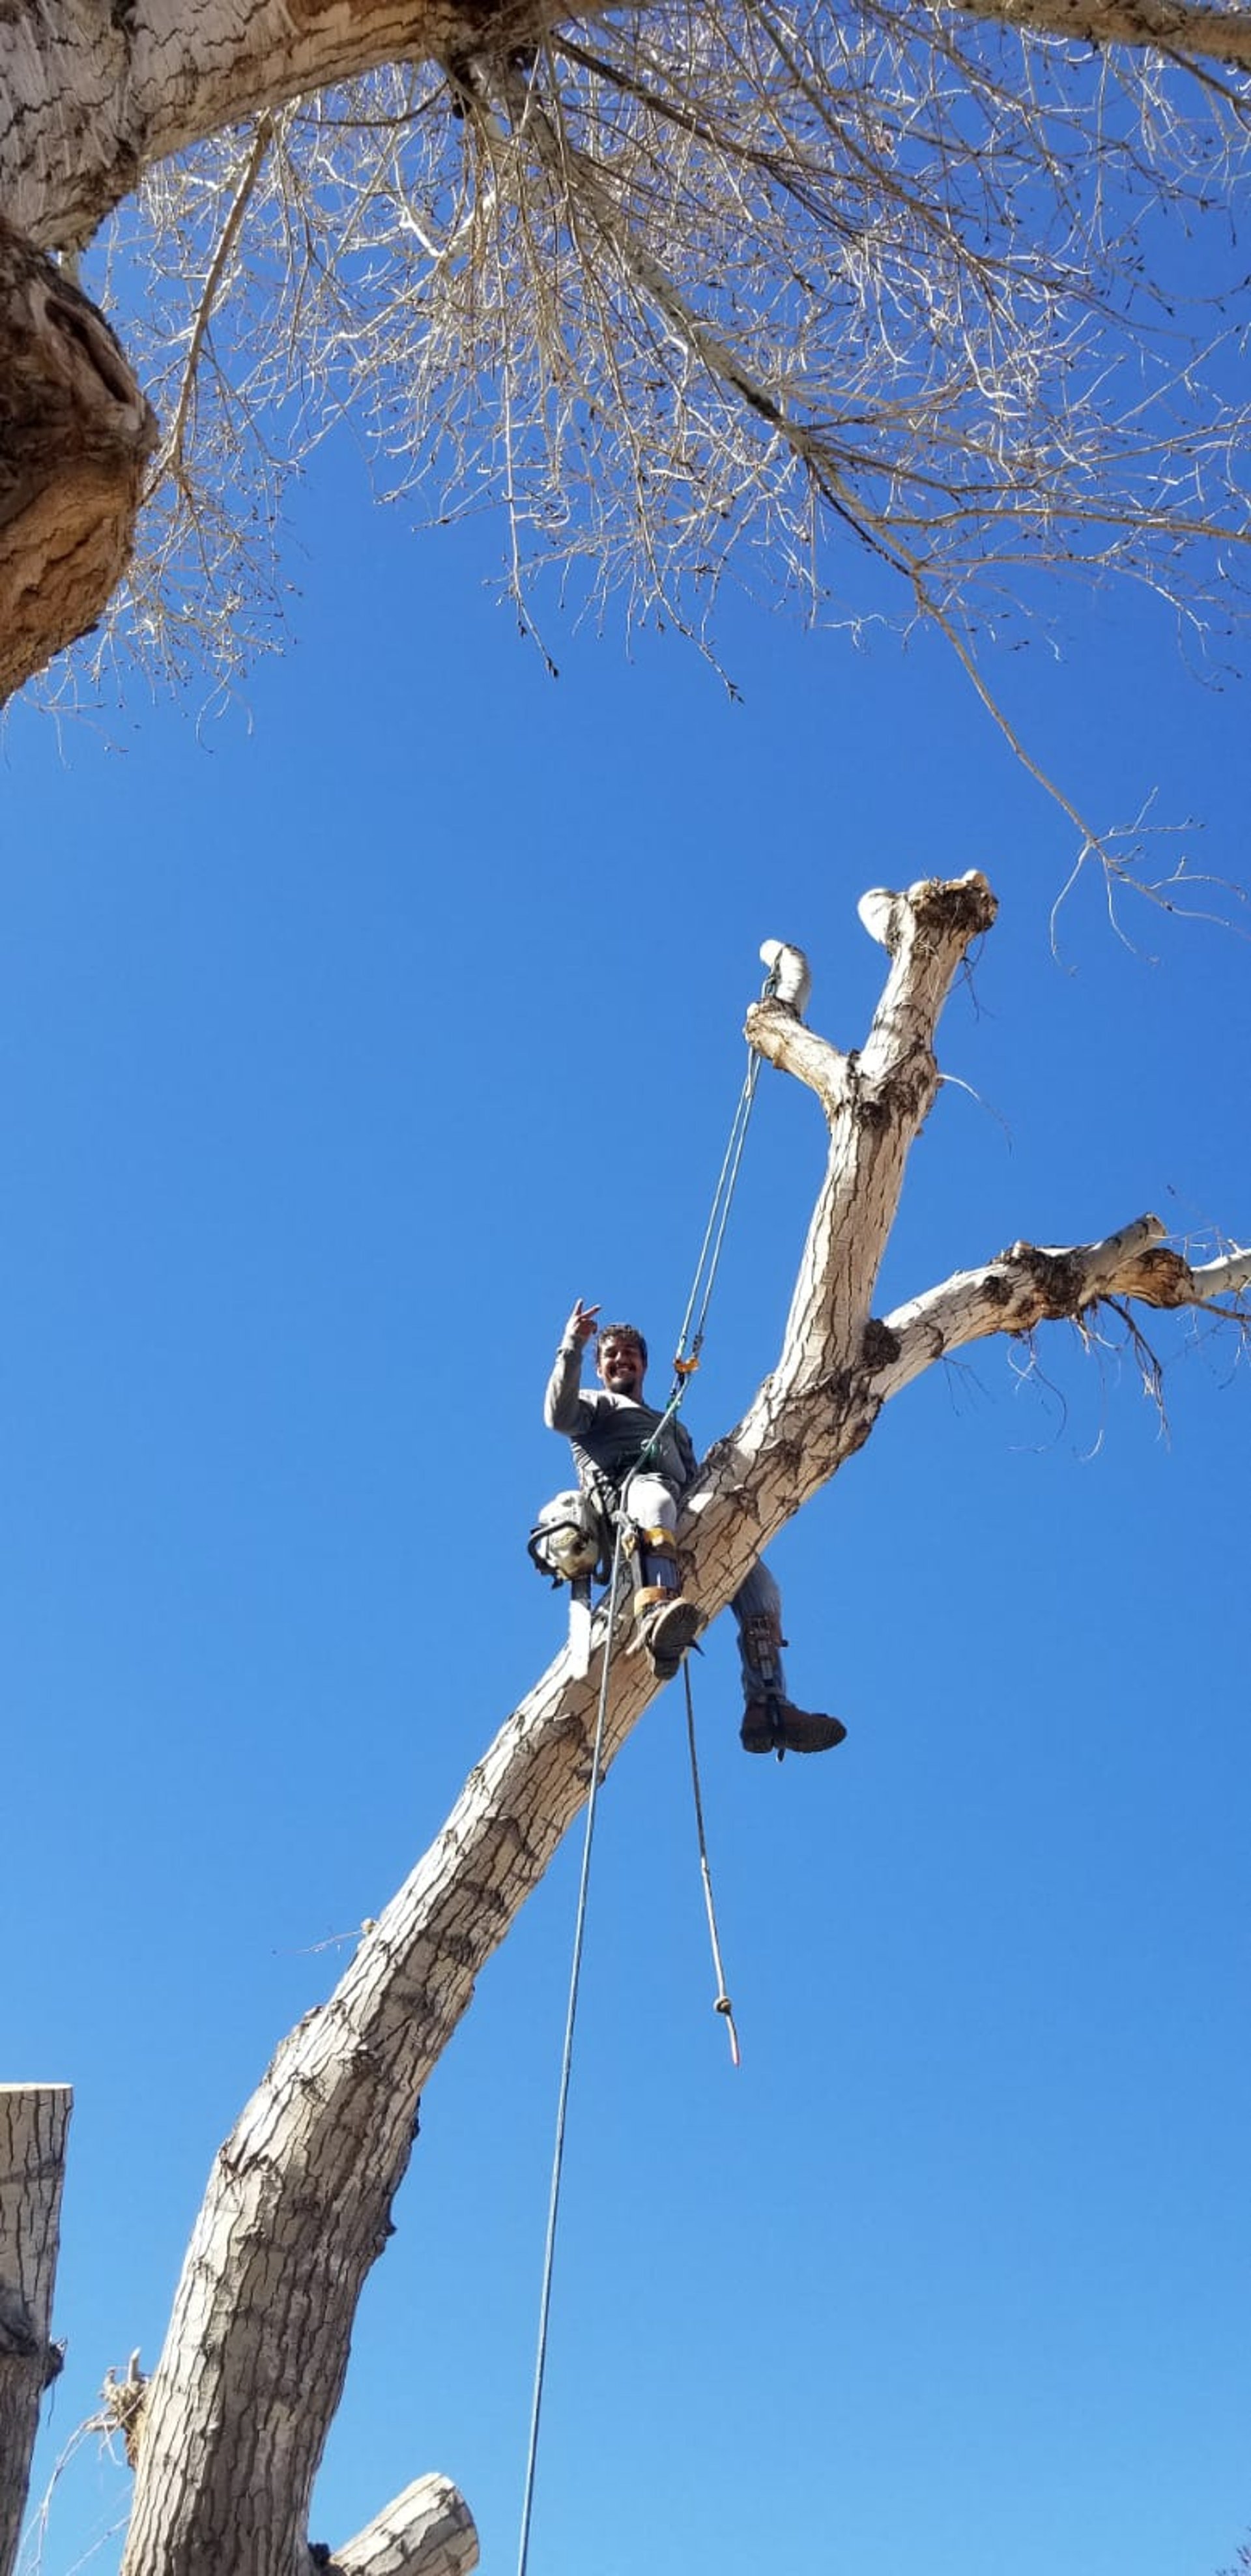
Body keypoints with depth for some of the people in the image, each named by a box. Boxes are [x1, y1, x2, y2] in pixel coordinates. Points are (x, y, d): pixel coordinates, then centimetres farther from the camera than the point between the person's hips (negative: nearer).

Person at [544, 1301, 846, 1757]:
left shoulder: (674, 1428, 45)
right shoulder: (595, 1406, 31)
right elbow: (558, 1416, 5)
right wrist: (572, 1349, -2)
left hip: (682, 1522, 6)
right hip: (623, 1503, -6)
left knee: (757, 1579, -13)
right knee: (653, 1494, -42)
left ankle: (768, 1710, -25)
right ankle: (655, 1616, -70)